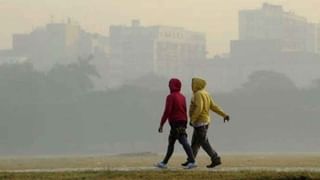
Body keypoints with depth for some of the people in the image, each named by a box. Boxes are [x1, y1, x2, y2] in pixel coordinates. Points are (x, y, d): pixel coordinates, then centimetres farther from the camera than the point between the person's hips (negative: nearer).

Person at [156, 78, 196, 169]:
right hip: (182, 121, 9)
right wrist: (185, 123, 19)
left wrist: (161, 124, -12)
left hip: (175, 122, -9)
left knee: (184, 142, -14)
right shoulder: (182, 97, 12)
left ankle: (192, 161, -21)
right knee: (171, 142, 15)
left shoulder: (171, 97, -11)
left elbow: (167, 111, -16)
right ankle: (164, 163, 21)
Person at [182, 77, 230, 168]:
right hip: (204, 121, 10)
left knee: (204, 143, -10)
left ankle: (216, 159, -14)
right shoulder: (205, 94, 13)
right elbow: (213, 106, 9)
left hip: (199, 122, -10)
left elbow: (199, 108, -26)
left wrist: (192, 119, -21)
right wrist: (224, 114, 5)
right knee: (195, 143, 14)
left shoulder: (198, 94, -15)